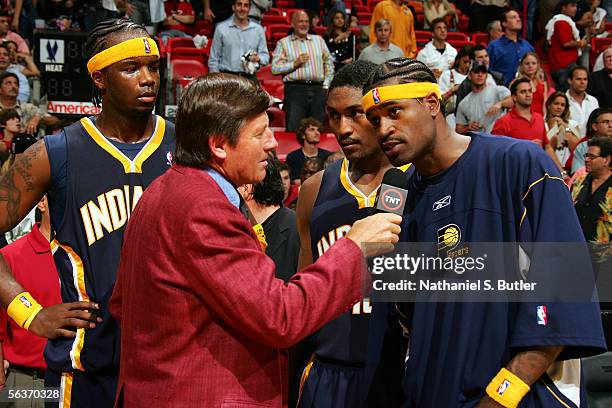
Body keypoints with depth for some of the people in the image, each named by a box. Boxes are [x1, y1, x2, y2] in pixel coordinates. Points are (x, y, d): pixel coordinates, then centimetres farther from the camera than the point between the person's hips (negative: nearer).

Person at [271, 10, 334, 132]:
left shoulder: (318, 40, 18)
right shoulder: (283, 43, 7)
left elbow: (329, 63, 17)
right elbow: (275, 68, -2)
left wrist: (326, 84, 7)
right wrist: (295, 63, -9)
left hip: (318, 89, 3)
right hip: (295, 89, -3)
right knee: (293, 130, -9)